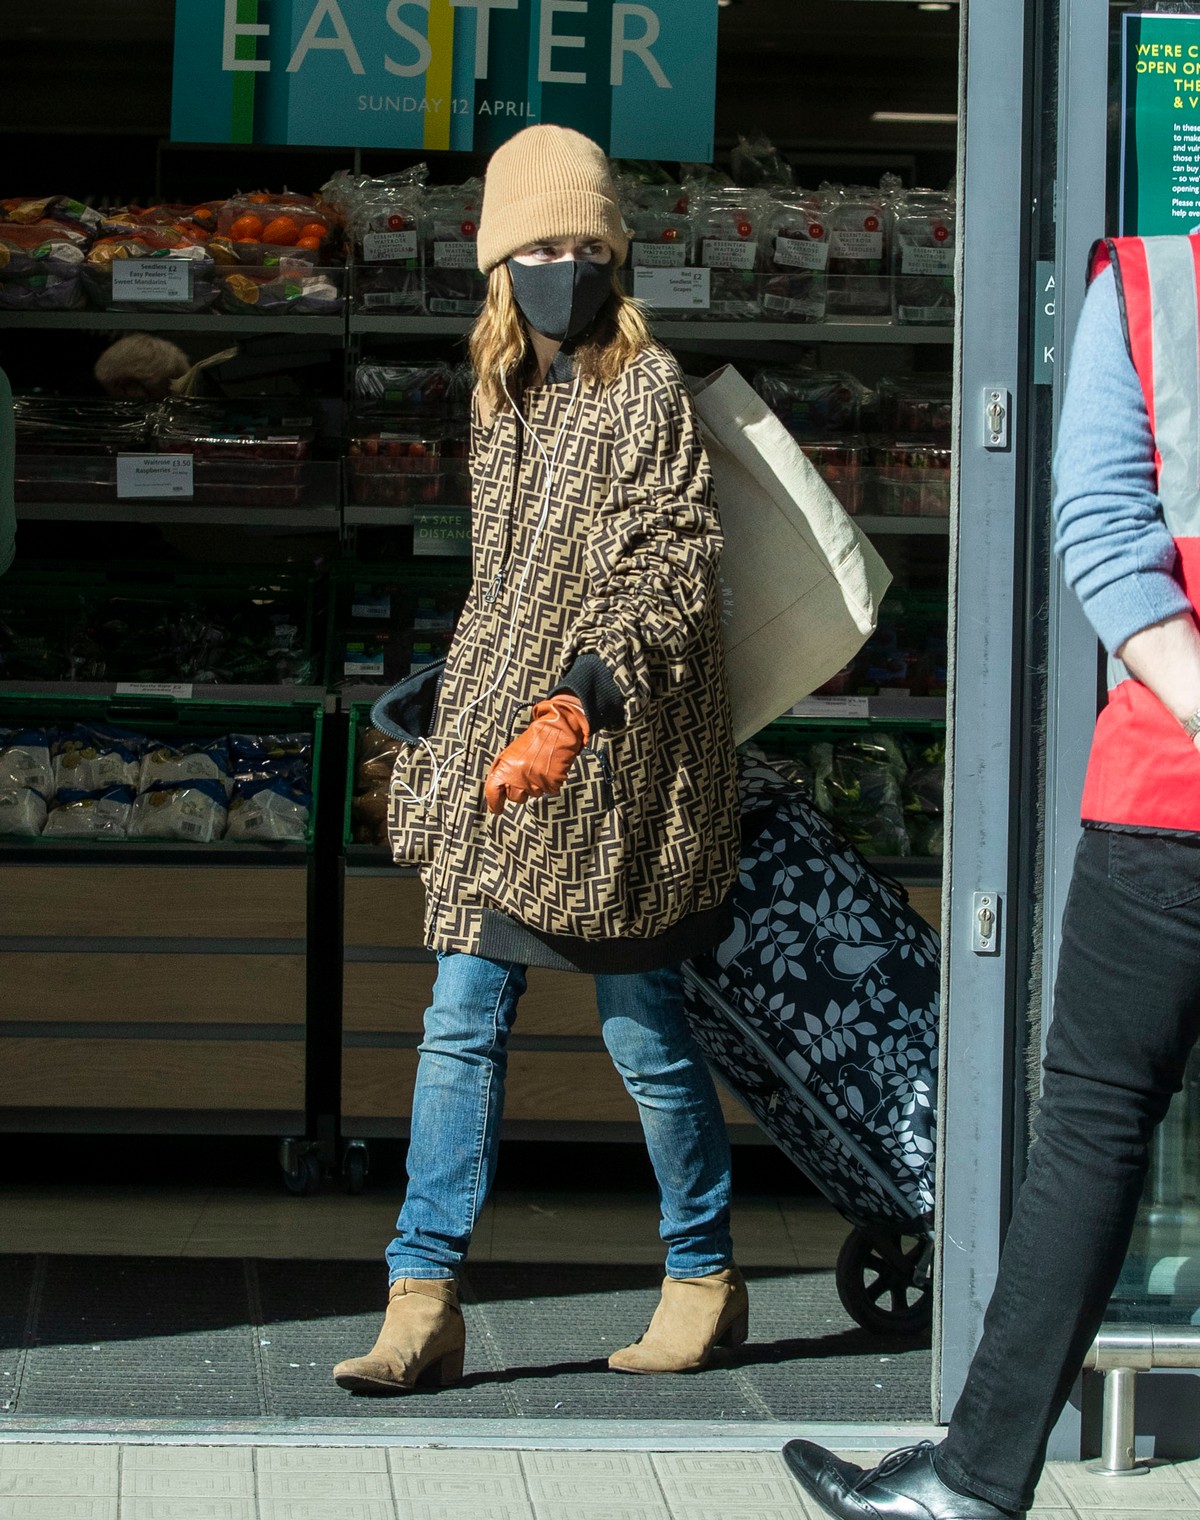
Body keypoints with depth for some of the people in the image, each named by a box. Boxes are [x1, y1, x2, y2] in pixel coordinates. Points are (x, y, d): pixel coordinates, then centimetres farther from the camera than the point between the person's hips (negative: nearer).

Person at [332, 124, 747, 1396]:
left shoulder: (648, 392, -8)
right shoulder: (500, 393, 13)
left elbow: (672, 577, -16)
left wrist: (576, 708, -27)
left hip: (613, 762, -6)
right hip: (498, 758, 6)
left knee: (642, 1029, 4)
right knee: (463, 1022, -1)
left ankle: (704, 1280, 22)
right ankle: (423, 1306, -1)